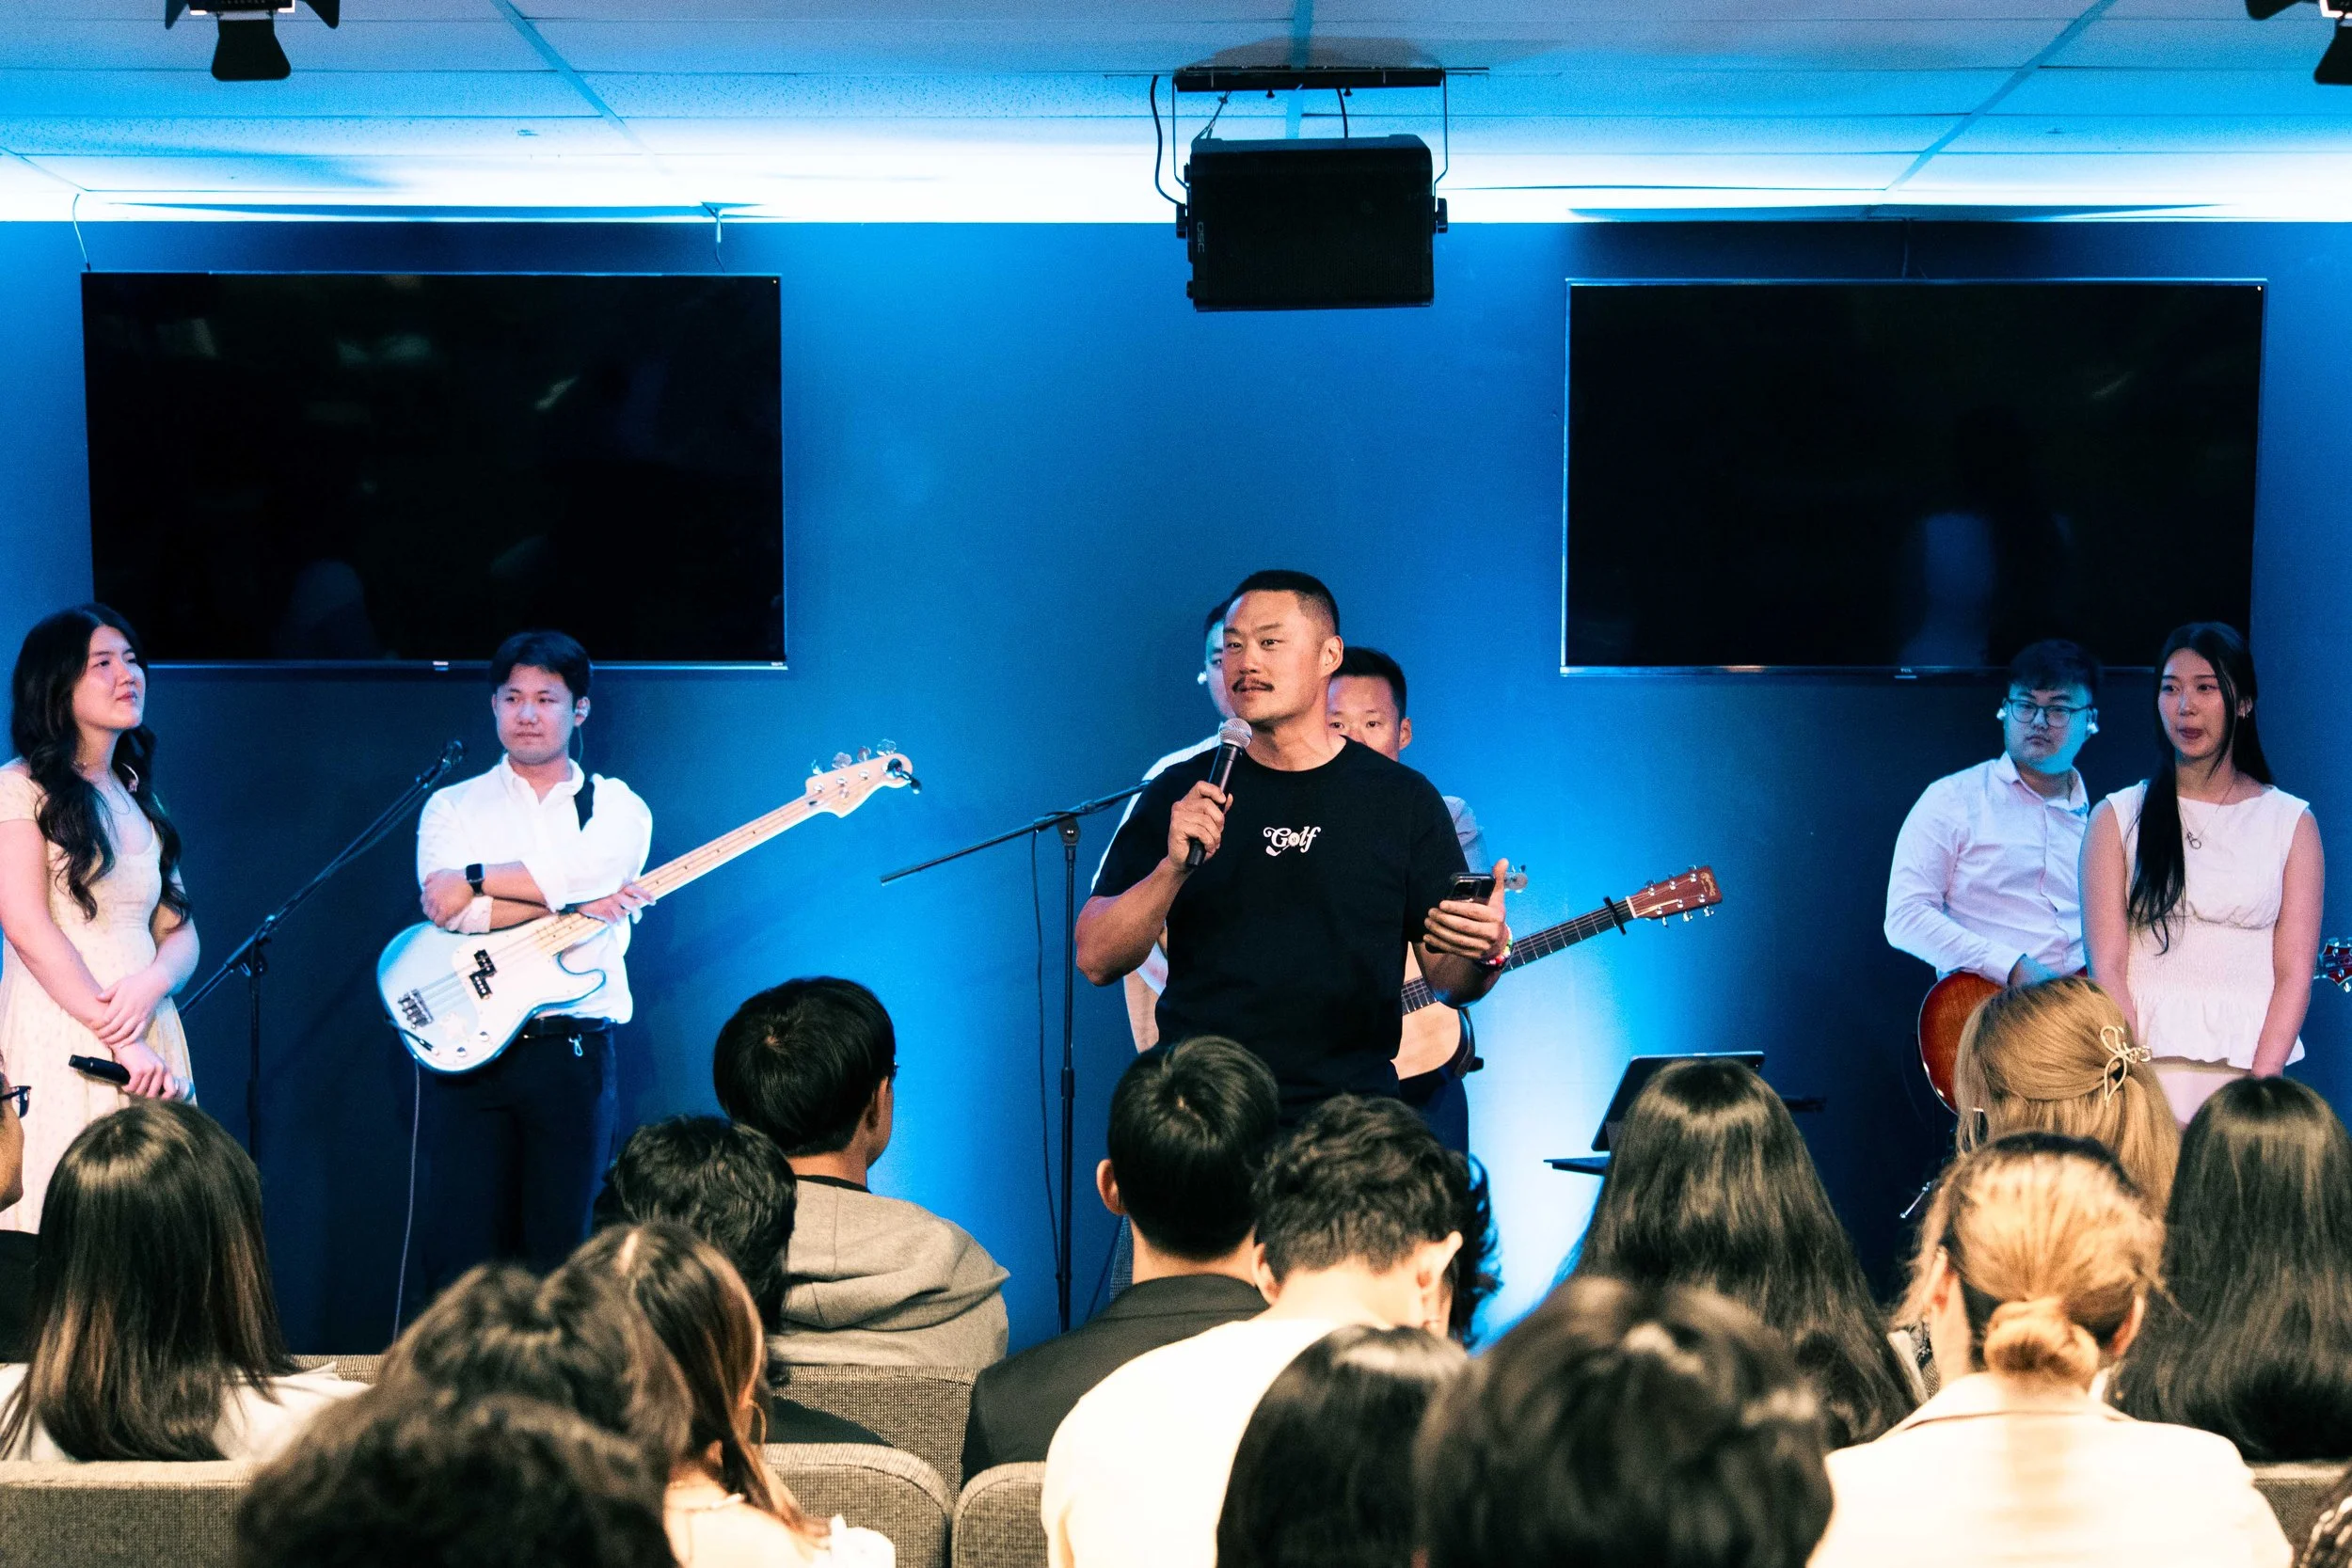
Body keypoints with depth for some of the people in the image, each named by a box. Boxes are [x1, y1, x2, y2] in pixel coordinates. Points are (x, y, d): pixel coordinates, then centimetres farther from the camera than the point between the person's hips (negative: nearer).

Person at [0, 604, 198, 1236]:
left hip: (147, 1038, 6)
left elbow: (179, 932, 14)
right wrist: (119, 1039, -15)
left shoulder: (138, 799, 18)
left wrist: (152, 984, -10)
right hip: (59, 1036, -6)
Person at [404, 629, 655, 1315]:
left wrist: (476, 881, -11)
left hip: (573, 1049, 0)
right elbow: (445, 910, -9)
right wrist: (572, 902, -14)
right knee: (458, 1252, -3)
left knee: (559, 1250, 2)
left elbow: (584, 874, -13)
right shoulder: (453, 806, 11)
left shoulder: (618, 810, 10)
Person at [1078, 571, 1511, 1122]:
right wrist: (1174, 869, -13)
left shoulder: (1402, 798, 8)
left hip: (1349, 1110, 0)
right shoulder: (1180, 793, 10)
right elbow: (1097, 960, 3)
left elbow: (1448, 983, 10)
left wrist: (1488, 955, -13)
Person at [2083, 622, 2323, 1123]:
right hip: (2149, 1063, 0)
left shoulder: (2292, 822, 10)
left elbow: (2294, 972, 3)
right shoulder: (2117, 818, 9)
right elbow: (2107, 964, 1)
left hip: (2249, 1068, 0)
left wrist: (2258, 1089, -10)